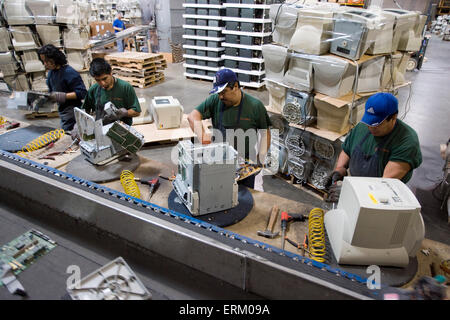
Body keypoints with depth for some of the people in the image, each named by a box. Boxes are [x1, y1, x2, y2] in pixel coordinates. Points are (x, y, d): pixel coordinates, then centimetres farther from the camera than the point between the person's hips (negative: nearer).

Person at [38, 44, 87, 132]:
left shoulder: (69, 72, -16)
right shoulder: (51, 72, 11)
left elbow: (82, 93, -21)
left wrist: (64, 96, -27)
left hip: (73, 111, -8)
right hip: (62, 111, 8)